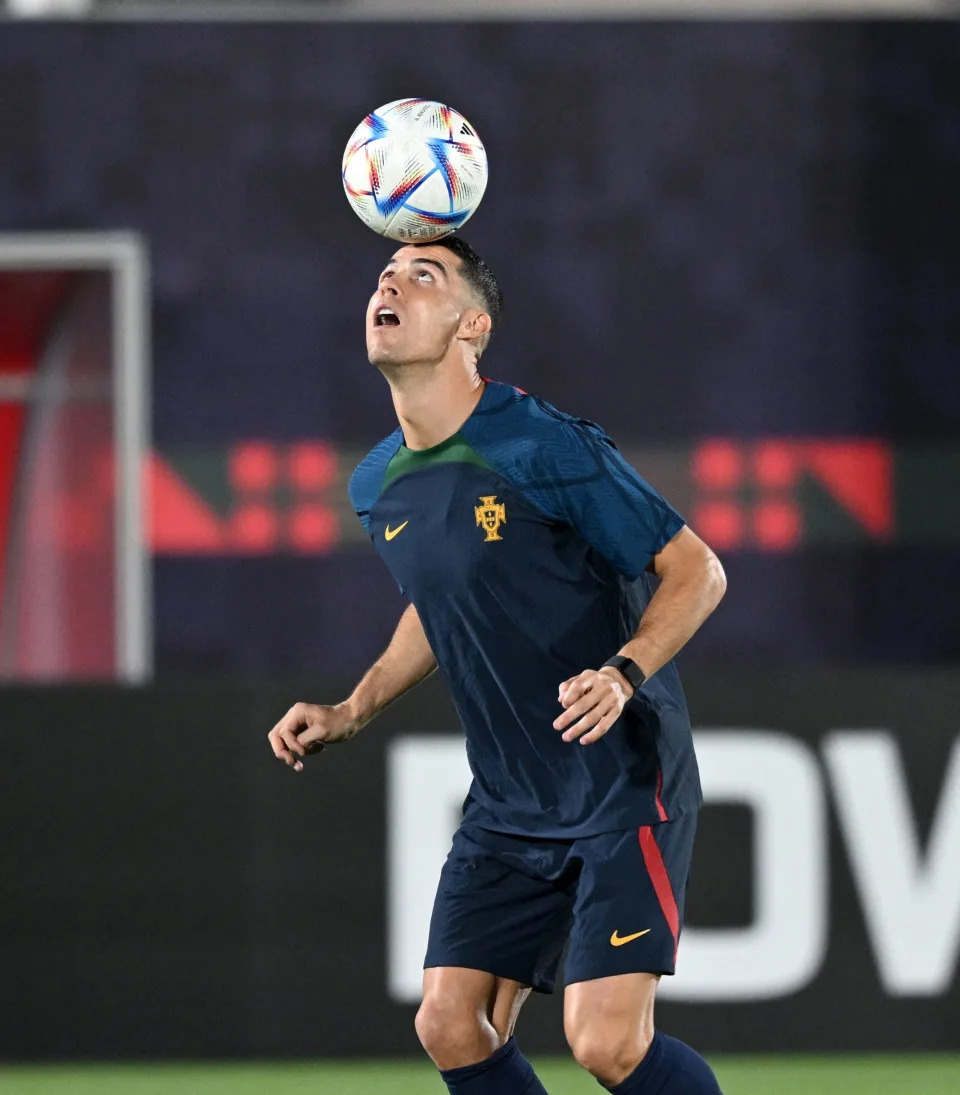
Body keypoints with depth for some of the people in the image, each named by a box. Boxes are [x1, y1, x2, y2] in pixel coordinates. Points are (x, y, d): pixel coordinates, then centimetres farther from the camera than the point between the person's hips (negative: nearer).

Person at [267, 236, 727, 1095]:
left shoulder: (545, 450, -17)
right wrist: (350, 714, 14)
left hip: (627, 783, -7)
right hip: (509, 804, 7)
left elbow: (696, 571, -11)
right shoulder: (380, 487, 5)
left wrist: (624, 675, -26)